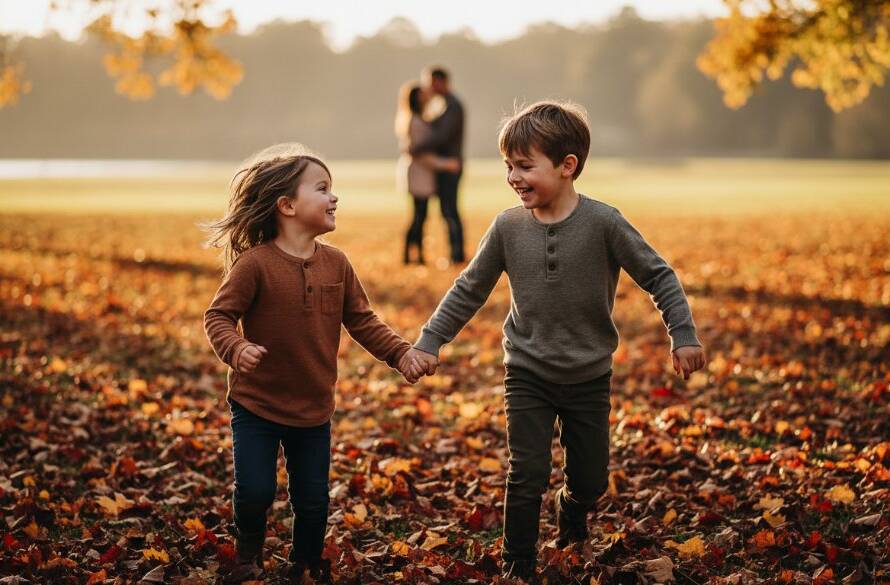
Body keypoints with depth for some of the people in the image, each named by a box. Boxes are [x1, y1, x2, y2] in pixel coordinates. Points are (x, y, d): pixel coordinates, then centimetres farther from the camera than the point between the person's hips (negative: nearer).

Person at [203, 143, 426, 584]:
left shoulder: (336, 264, -1)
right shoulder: (255, 264, -15)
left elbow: (362, 321, 4)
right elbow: (218, 316, -13)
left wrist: (400, 353, -8)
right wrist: (236, 349, -33)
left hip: (313, 409, 4)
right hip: (256, 404, -4)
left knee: (313, 499, 10)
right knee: (254, 492, -4)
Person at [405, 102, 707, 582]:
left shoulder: (603, 223, -15)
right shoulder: (508, 228, -8)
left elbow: (657, 276, -7)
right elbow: (469, 290, 3)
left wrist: (683, 335, -11)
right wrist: (429, 342, 1)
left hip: (589, 378, 0)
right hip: (527, 376, 0)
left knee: (591, 480, 12)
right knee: (527, 478, -8)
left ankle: (571, 513, 47)